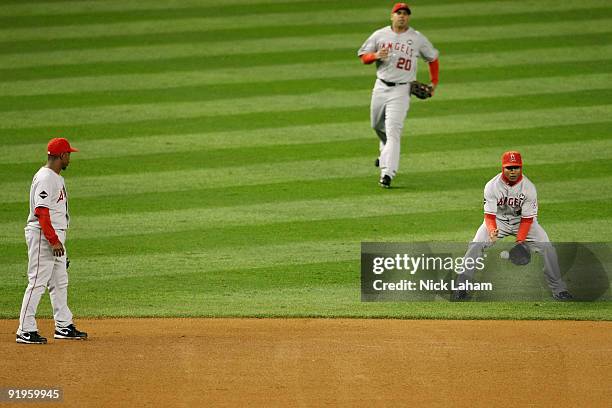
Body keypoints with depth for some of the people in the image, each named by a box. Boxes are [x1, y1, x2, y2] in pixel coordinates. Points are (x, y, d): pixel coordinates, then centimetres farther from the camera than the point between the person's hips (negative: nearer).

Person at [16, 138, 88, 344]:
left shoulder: (57, 178, 16)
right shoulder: (45, 178, -17)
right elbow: (41, 212, -23)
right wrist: (54, 241, -25)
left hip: (55, 236, 11)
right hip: (43, 236, -11)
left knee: (59, 282, 15)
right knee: (38, 282, -10)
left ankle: (64, 326, 22)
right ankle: (26, 331, -9)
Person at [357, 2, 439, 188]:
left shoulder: (417, 39, 0)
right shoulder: (379, 35, 4)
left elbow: (433, 58, 13)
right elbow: (363, 56, 7)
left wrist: (434, 83, 6)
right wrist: (376, 56, -15)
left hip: (401, 90, -4)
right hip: (381, 87, 4)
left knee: (393, 131, -14)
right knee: (377, 125, 20)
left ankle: (387, 174, -20)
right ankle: (385, 151, 52)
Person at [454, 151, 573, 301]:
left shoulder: (529, 188, -20)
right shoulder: (492, 186, -21)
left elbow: (527, 219, -17)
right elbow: (489, 215, -21)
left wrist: (519, 242, -28)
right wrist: (492, 232, -43)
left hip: (522, 221, 0)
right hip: (498, 221, 0)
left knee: (547, 248, -15)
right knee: (475, 246, -20)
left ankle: (558, 289, 0)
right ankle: (461, 287, -9)